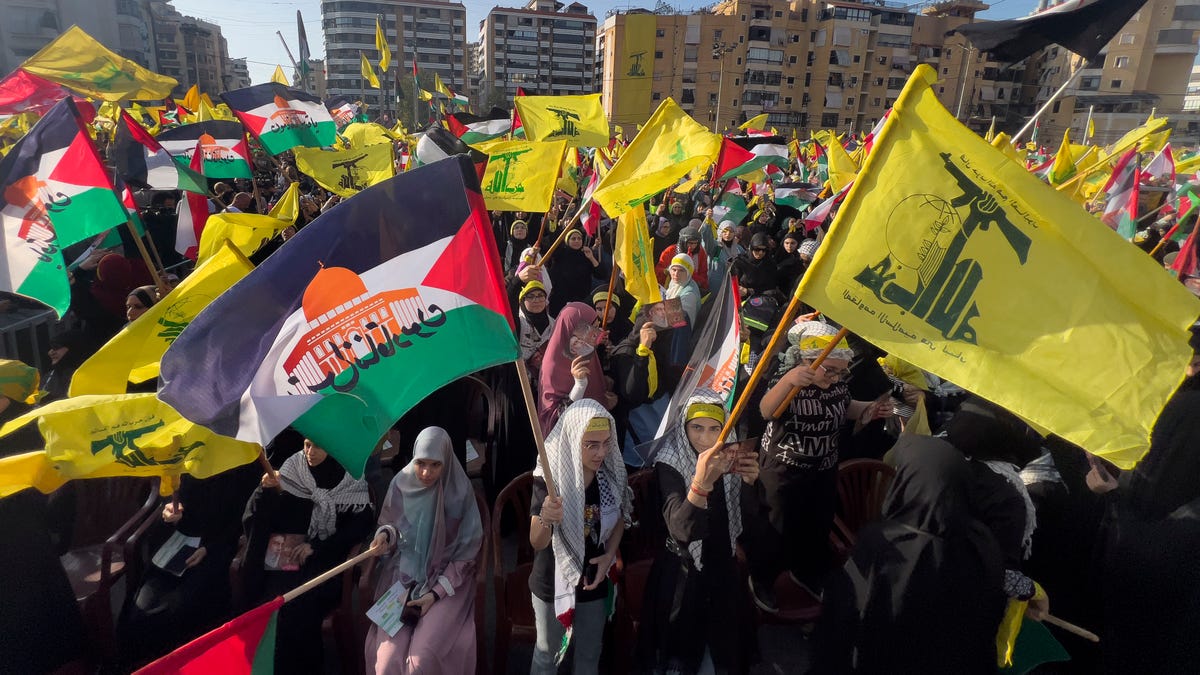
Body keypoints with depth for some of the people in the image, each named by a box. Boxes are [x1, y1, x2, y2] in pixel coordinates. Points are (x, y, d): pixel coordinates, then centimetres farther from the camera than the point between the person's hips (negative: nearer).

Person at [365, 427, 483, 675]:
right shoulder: (402, 483, -5)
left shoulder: (460, 491, -14)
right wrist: (385, 533, -10)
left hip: (448, 580, -2)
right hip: (405, 575, 3)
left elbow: (466, 552, -7)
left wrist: (436, 593, -12)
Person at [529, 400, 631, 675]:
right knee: (547, 651, 19)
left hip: (593, 580, 3)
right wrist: (545, 519, -47)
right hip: (552, 582, -3)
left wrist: (610, 554, -10)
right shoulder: (548, 479, -25)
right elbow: (537, 543, -26)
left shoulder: (611, 474, -13)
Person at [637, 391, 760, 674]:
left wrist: (749, 481, -26)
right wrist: (701, 483, -51)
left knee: (726, 643, 21)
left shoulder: (729, 457, -7)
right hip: (683, 571, -4)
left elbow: (748, 512, -5)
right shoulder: (669, 464, -22)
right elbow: (681, 530, -34)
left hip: (723, 566, 5)